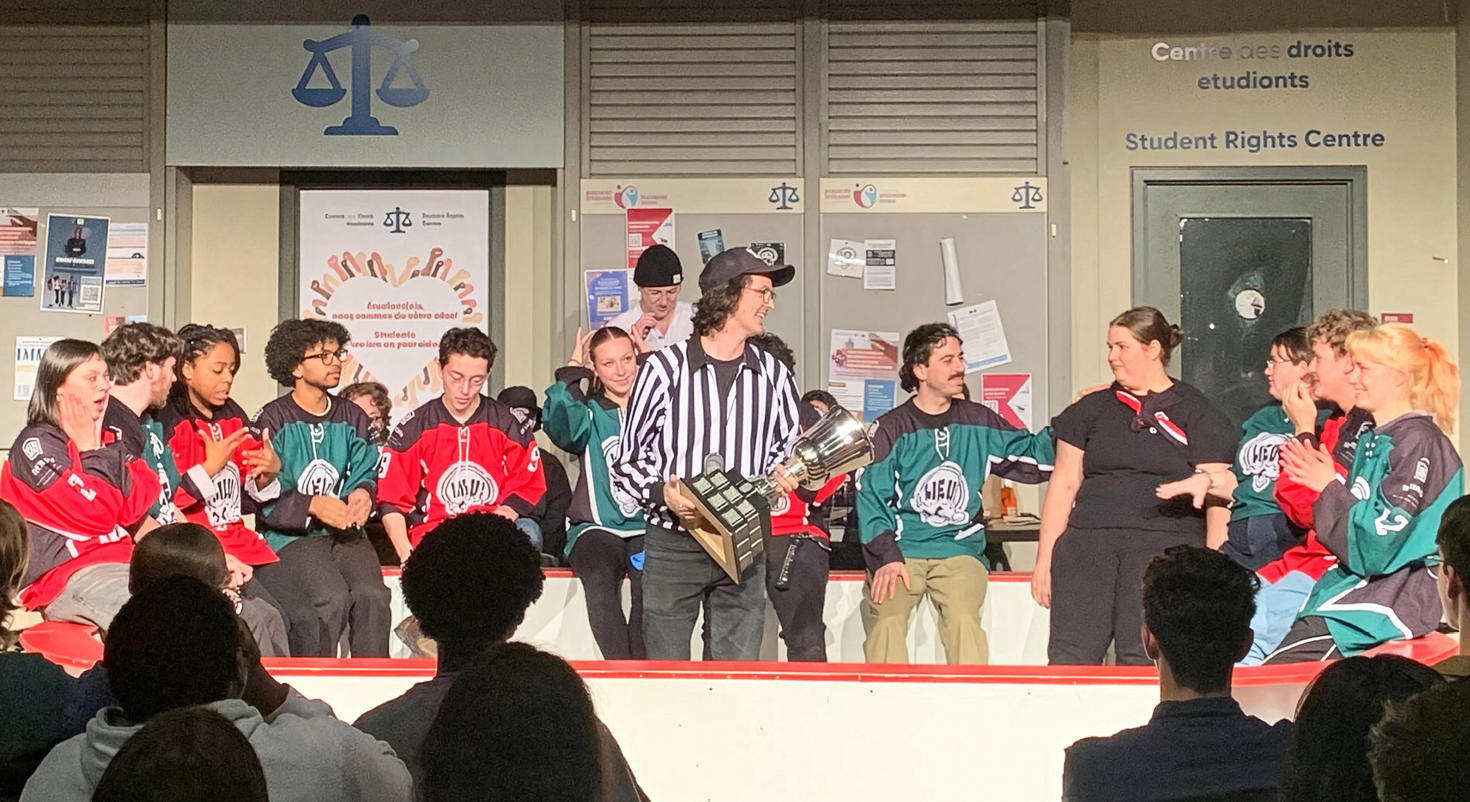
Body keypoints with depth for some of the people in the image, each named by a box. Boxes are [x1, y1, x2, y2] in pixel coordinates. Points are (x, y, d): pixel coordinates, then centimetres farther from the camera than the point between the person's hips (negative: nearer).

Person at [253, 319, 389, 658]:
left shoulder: (353, 418, 16)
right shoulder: (272, 421, 1)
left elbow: (365, 474, 13)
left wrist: (363, 494, -11)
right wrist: (312, 506, -21)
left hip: (345, 533, 4)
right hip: (290, 536, -4)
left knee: (372, 595, -26)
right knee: (332, 598, -30)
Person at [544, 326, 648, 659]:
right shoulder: (590, 414, 14)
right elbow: (560, 425, -7)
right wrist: (572, 370, -3)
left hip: (649, 529, 0)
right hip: (598, 528, 0)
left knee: (649, 582, -32)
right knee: (599, 578, -33)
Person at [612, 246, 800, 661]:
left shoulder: (773, 374, 8)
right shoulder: (665, 368, -3)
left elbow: (788, 446, 21)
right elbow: (629, 459, 2)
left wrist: (783, 474, -1)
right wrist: (661, 492, -17)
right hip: (672, 544, -3)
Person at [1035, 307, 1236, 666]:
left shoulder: (1196, 414, 10)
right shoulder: (1091, 410, 22)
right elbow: (1064, 484, 20)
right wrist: (1045, 559, 13)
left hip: (1164, 541, -3)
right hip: (1088, 539, 3)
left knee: (1141, 659, -17)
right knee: (1069, 656, -12)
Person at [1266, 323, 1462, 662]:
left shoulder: (1419, 443, -10)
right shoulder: (1372, 440, 19)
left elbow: (1379, 544, -18)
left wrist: (1330, 488, -7)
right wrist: (1317, 482, 9)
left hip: (1391, 602, -9)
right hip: (1351, 583, 9)